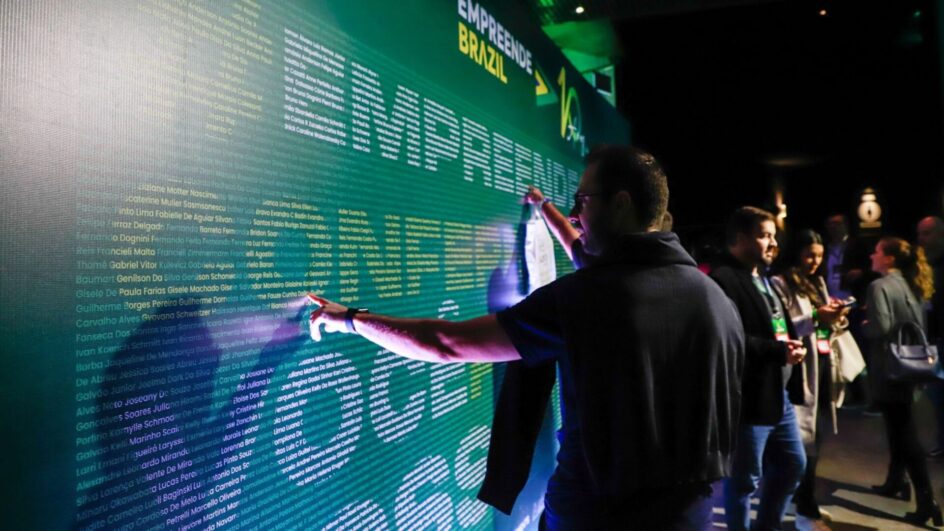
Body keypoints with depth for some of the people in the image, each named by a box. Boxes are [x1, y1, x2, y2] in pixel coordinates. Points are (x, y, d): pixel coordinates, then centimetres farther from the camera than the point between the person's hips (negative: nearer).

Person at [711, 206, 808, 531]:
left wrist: (793, 342, 7)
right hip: (750, 398, -10)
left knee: (793, 465, 21)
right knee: (744, 479, 3)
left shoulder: (764, 278, 17)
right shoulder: (724, 280, -17)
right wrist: (779, 352, -23)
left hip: (779, 394, 10)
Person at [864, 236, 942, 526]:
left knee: (905, 433, -4)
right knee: (899, 427, 21)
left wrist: (864, 325, -6)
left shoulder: (880, 286, -15)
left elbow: (881, 327, -24)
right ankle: (896, 481, 33)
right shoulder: (909, 285, 10)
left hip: (889, 367, -8)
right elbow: (920, 325, 16)